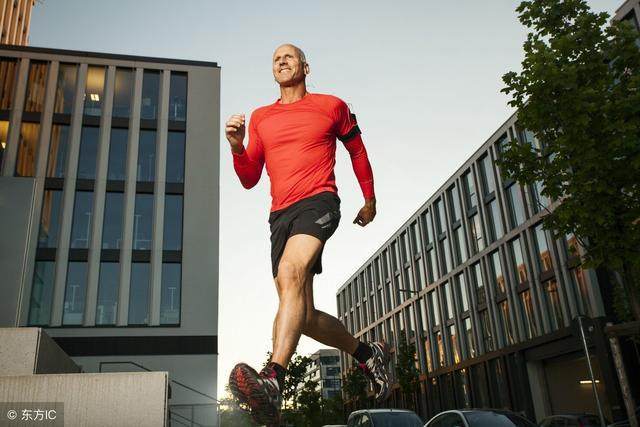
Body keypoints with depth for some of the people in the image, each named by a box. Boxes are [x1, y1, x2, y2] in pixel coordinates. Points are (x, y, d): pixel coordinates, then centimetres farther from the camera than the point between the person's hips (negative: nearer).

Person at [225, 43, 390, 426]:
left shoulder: (332, 106, 11)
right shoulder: (261, 118, 18)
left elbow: (357, 150, 23)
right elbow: (249, 179, 15)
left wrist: (370, 199, 25)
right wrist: (237, 146, -4)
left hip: (318, 202, -5)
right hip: (280, 214, 5)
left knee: (291, 272, -34)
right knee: (304, 316, 2)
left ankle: (273, 382, -45)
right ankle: (369, 354, 25)